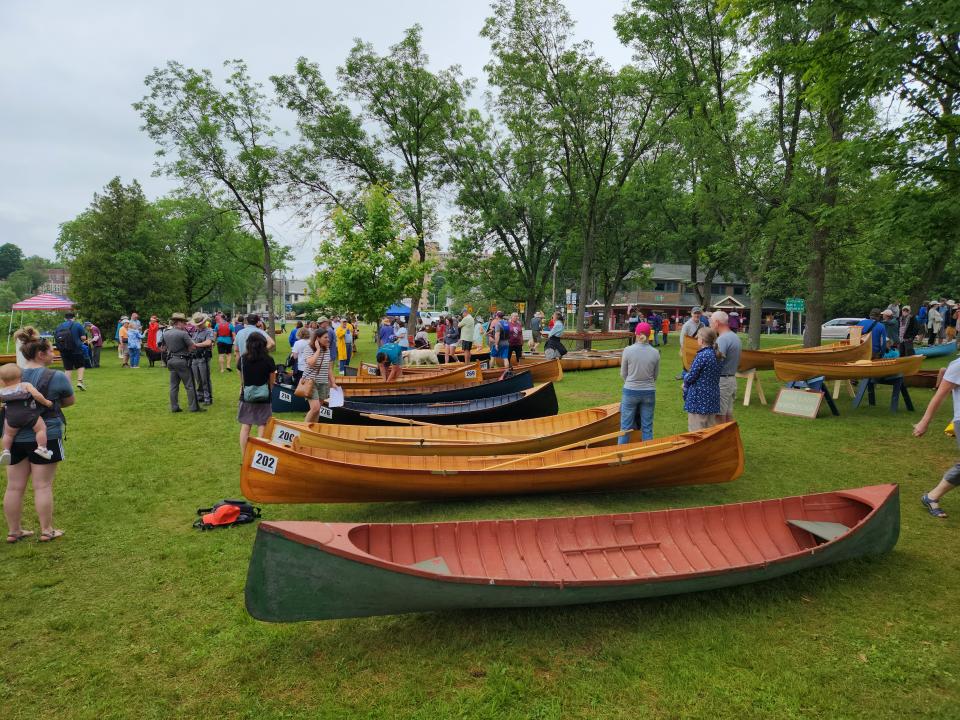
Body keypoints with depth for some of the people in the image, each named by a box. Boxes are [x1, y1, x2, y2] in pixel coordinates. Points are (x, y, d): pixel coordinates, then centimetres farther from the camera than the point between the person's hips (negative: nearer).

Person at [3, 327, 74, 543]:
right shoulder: (56, 377, -12)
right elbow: (70, 401, 3)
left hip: (14, 437, 5)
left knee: (14, 487, 12)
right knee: (43, 486, 3)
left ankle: (13, 531, 23)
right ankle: (47, 531, 12)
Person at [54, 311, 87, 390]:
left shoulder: (58, 327, 7)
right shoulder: (77, 325, -4)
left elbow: (55, 338, 10)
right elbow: (83, 338, -7)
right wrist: (81, 341, 14)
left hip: (63, 351, 3)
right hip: (76, 350, -3)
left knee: (68, 369, 8)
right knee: (80, 366, 12)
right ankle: (80, 381, -5)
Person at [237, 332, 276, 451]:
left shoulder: (243, 359, -4)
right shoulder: (268, 360, -10)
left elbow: (241, 379, 6)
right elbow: (272, 381, -1)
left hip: (246, 396, 2)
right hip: (264, 398, -2)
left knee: (245, 427, 8)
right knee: (261, 428, 2)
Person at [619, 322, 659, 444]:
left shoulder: (628, 350, -11)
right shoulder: (655, 353, -7)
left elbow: (623, 374, -1)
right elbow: (656, 375, 5)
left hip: (630, 392, -1)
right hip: (649, 392, 1)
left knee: (626, 427, 9)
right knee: (647, 427, 11)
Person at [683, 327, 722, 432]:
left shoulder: (702, 355, -18)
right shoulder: (715, 354, 7)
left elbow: (691, 377, -17)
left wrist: (685, 380, 5)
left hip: (699, 397, -8)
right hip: (712, 396, 8)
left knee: (696, 430, 1)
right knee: (711, 429, 15)